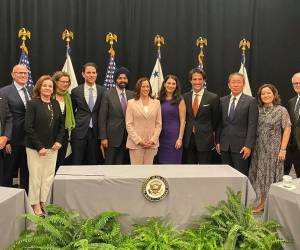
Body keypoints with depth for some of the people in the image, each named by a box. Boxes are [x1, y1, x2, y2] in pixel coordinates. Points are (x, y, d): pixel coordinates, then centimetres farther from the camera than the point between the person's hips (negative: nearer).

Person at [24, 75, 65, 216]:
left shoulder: (55, 104, 8)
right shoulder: (33, 103, -7)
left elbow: (61, 124, 14)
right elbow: (28, 127, -12)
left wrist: (59, 141, -1)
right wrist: (39, 147, -15)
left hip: (52, 147, 5)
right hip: (35, 147, -4)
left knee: (49, 176, 6)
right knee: (36, 176, 2)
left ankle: (43, 203, 19)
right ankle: (35, 205, 15)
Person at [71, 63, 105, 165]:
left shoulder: (103, 91, 2)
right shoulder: (76, 91, 1)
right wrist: (74, 124, 7)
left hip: (96, 132, 1)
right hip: (79, 132, -1)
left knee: (93, 163, 8)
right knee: (77, 163, 3)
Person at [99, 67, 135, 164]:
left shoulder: (132, 95, 5)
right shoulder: (107, 95, -5)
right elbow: (102, 117, -6)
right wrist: (103, 137, -10)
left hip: (127, 136, 3)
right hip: (112, 136, -3)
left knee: (120, 163, 10)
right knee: (109, 163, 4)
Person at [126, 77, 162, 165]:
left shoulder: (156, 103, 8)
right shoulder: (131, 103, 2)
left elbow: (158, 124, 7)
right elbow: (129, 124, -2)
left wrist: (153, 139, -5)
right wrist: (138, 140, -10)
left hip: (151, 144, 2)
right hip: (136, 143, -2)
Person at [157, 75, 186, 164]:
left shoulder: (179, 100, -2)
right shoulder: (160, 100, 8)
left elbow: (182, 121, -5)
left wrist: (180, 138, -12)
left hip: (174, 135, -4)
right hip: (162, 136, 4)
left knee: (173, 162, 1)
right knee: (162, 161, 8)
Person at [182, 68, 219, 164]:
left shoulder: (213, 98, -5)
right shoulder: (185, 97, 5)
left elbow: (215, 120, 4)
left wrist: (210, 133, 10)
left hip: (205, 139, -3)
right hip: (188, 139, 3)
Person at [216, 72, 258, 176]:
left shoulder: (251, 101, -2)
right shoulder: (222, 101, 10)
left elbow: (252, 125, -7)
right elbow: (220, 123, 12)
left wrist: (248, 146, -13)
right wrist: (217, 141, 6)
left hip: (241, 146, -4)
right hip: (224, 146, 4)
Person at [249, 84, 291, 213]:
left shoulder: (281, 110, -4)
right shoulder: (257, 110, 5)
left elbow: (287, 130, -5)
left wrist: (283, 149, -11)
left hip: (274, 149, -3)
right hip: (259, 149, 4)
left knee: (272, 176, 4)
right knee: (260, 175, 9)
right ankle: (262, 203, 22)